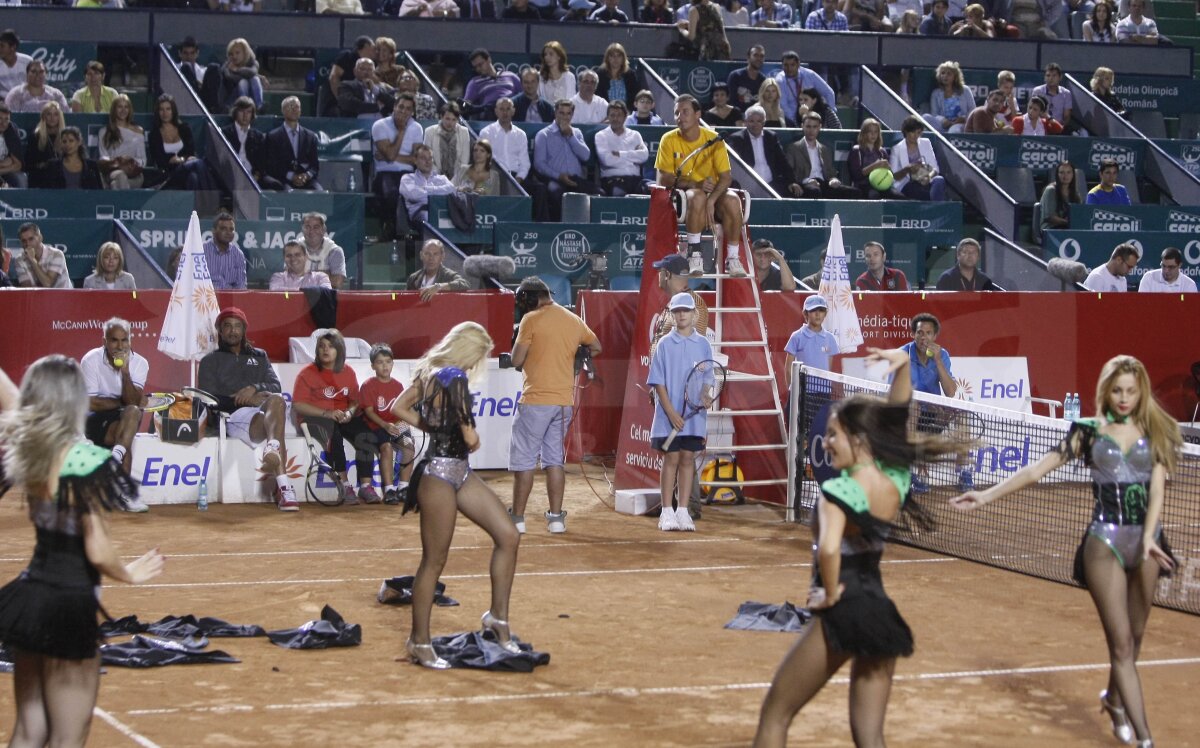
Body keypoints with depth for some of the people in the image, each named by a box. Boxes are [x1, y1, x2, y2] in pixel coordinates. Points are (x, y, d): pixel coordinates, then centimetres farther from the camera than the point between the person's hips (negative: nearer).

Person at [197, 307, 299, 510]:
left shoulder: (260, 356, 30)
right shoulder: (210, 361, 21)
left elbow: (275, 386, 12)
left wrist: (255, 389, -11)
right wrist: (241, 400, -9)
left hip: (268, 414, 2)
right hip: (233, 416, -2)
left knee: (276, 400, -37)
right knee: (266, 423, -38)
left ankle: (272, 448, -61)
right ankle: (284, 488, -56)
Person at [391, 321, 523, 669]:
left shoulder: (429, 373, 7)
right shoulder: (454, 378, -19)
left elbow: (399, 408, 18)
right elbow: (469, 437, -22)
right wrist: (471, 436, 2)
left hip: (458, 471, 10)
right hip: (441, 473, -10)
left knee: (508, 536, 8)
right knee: (434, 561, 0)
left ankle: (497, 616, 17)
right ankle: (420, 642, 10)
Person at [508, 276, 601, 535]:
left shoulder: (531, 320, -10)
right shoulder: (575, 321, 9)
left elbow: (516, 360, -9)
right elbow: (596, 347, 26)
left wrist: (519, 337, 8)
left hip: (536, 400, -6)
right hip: (565, 402, 6)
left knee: (524, 460, 1)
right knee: (554, 460, 11)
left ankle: (517, 518, 3)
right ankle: (556, 517, 8)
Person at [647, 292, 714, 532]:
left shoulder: (703, 344, 7)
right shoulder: (665, 344, 0)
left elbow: (706, 379, 10)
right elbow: (658, 382, -3)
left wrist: (704, 397, -12)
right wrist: (671, 412, -12)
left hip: (694, 415, 2)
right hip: (669, 415, -2)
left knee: (688, 459, 3)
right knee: (671, 459, -2)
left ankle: (682, 511, 7)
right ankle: (667, 513, 2)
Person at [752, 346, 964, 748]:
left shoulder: (838, 491, -17)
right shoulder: (897, 477, 1)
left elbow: (829, 549, -35)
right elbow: (896, 415, 16)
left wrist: (830, 593, -19)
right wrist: (903, 366, 6)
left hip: (843, 614, -6)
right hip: (883, 613, 6)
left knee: (774, 716, 8)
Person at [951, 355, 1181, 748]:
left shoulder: (1154, 433, 5)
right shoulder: (1089, 432, 3)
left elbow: (1157, 488, -4)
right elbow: (1036, 470, 2)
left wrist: (1149, 538, -17)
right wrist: (986, 495, -5)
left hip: (1146, 539, 2)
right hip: (1105, 541, -2)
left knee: (1134, 635, 13)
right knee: (1121, 642, -6)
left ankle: (1114, 698, 41)